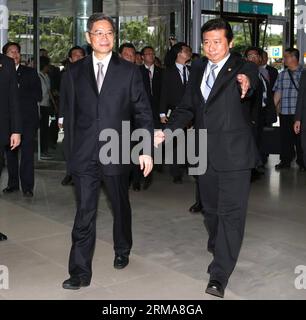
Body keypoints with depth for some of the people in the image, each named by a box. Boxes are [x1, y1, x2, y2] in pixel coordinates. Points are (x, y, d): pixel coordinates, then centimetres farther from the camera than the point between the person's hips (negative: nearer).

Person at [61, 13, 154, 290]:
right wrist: (72, 147, 8)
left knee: (121, 206, 17)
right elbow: (71, 113, 9)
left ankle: (122, 251, 40)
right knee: (84, 214, -1)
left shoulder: (129, 71, 1)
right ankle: (80, 273, 6)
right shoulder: (75, 72, 6)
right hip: (84, 155, 0)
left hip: (116, 153, 0)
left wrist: (146, 149, -7)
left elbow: (143, 112, -1)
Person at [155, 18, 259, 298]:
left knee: (231, 213, -7)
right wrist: (166, 132, -6)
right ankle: (218, 249, 46)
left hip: (234, 154, -6)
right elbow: (187, 107, 10)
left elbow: (252, 79, -32)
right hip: (206, 154, 6)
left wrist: (247, 83, -57)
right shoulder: (198, 69, 8)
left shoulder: (243, 68, -8)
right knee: (211, 209, 20)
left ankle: (219, 277, -4)